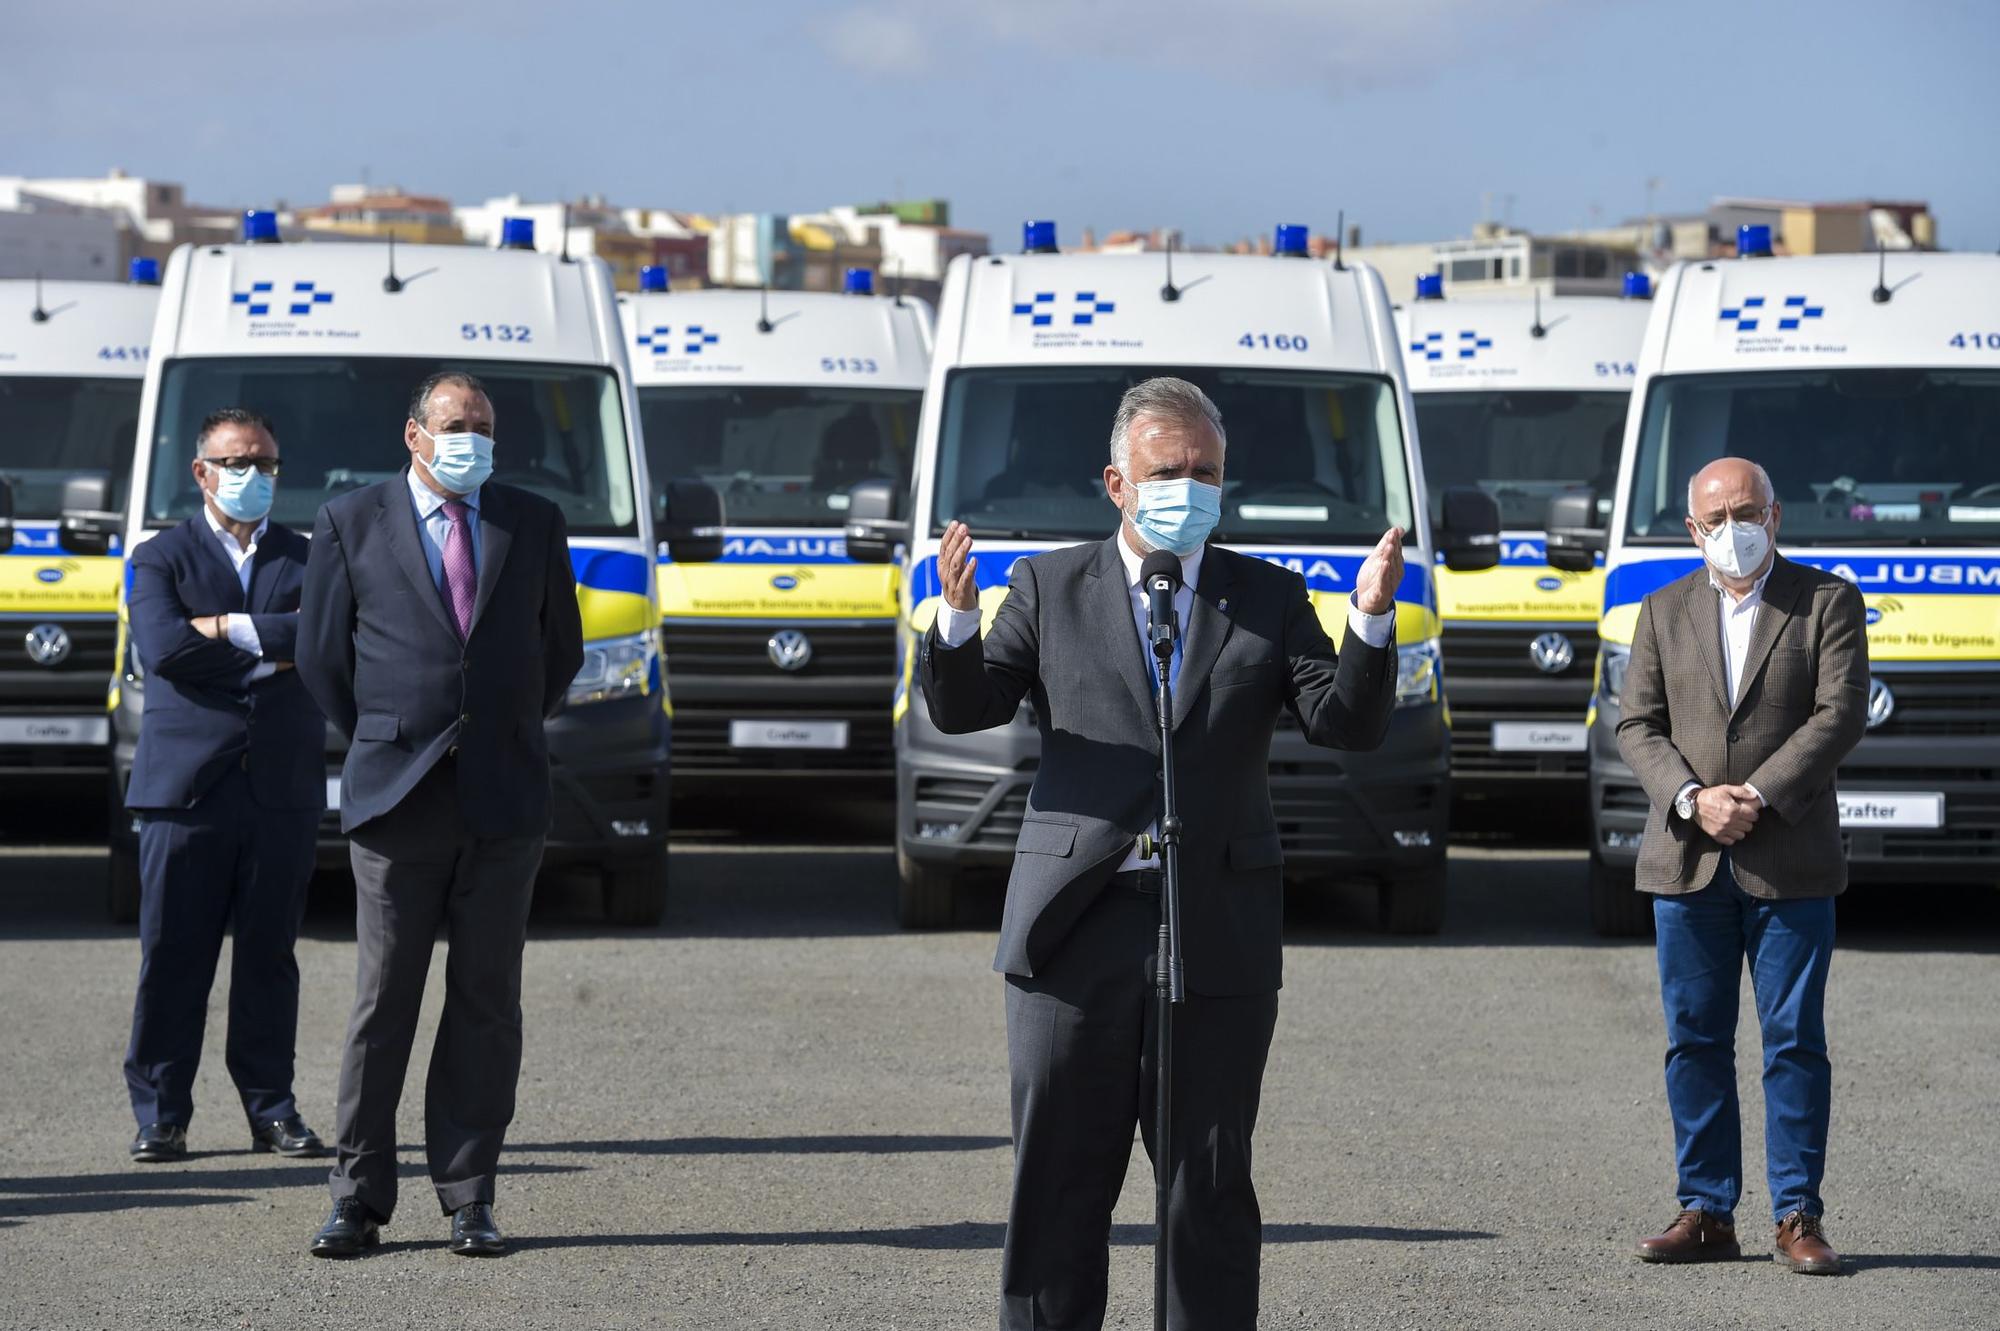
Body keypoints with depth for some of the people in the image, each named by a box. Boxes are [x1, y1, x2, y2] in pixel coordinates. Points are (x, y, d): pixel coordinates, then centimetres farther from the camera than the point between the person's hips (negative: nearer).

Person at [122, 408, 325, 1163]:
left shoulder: (307, 558, 14)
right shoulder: (161, 559, 8)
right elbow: (162, 649, -10)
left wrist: (228, 628, -10)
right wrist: (271, 648, -7)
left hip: (283, 787, 2)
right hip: (186, 782, -2)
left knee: (269, 954, 5)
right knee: (172, 956, -3)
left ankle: (272, 1109, 11)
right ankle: (160, 1116, 1)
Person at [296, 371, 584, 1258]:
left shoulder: (534, 524, 10)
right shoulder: (352, 524, 5)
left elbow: (561, 649, 17)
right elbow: (321, 655, 8)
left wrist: (505, 741, 12)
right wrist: (382, 744, 6)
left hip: (504, 801, 2)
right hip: (396, 799, -2)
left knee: (487, 1002, 3)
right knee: (382, 1002, -2)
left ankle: (469, 1200, 8)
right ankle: (358, 1199, 4)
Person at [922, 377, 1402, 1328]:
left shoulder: (1269, 598, 9)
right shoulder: (1051, 589, 8)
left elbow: (1347, 724, 1)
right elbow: (963, 709, 3)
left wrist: (1371, 621, -16)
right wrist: (957, 618, -17)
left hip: (1218, 937, 0)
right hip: (1078, 928, 0)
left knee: (1212, 1185, 5)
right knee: (1058, 1183, 5)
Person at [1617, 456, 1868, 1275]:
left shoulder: (1827, 602, 1)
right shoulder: (1665, 611, 11)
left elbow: (1840, 714, -8)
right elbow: (1638, 725, 6)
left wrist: (1758, 795, -16)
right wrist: (1693, 800, -11)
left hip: (1790, 862, -3)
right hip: (1687, 864, 3)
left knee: (1795, 1043, -2)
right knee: (1695, 1042, 5)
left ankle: (1798, 1217, 2)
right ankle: (1706, 1214, 10)